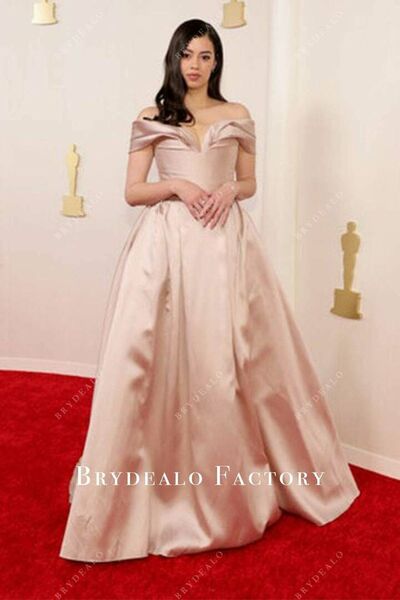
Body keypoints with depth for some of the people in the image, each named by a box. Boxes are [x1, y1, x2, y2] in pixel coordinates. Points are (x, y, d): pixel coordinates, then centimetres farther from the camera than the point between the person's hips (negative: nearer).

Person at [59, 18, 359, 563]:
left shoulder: (237, 116, 13)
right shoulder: (150, 118, 8)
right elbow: (132, 191, 5)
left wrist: (229, 191, -4)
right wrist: (177, 186, -12)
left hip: (225, 241, 1)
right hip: (167, 242, -1)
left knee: (228, 355, 2)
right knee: (162, 356, -4)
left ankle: (234, 480, 20)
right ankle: (162, 480, 12)